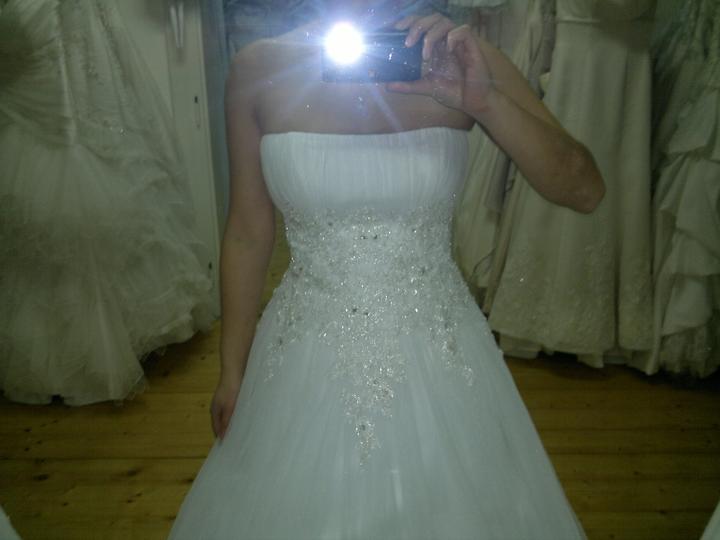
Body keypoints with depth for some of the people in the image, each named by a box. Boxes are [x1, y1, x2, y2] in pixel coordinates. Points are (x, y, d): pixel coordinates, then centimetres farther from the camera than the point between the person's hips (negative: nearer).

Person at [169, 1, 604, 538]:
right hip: (305, 359, 1)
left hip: (438, 356, 1)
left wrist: (486, 102, -25)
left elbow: (585, 191, -9)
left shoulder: (457, 56, -8)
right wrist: (233, 370, 7)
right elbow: (248, 233, 0)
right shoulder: (260, 67, -7)